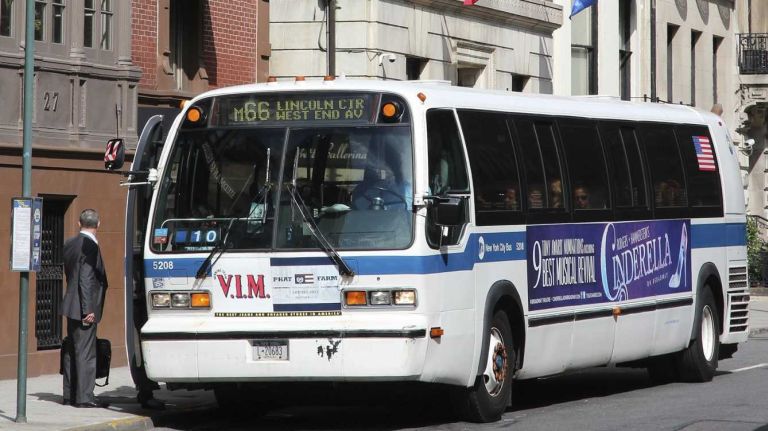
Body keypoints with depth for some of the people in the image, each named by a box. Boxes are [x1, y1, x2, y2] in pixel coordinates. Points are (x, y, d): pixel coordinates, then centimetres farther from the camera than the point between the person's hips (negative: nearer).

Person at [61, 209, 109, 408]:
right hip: (82, 308, -9)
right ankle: (84, 397, -6)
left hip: (72, 307, 9)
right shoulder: (90, 246, -16)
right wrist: (88, 310, -19)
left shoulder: (70, 244, 10)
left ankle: (70, 394, 18)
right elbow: (86, 280, -21)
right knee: (86, 352, -6)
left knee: (72, 351, 13)